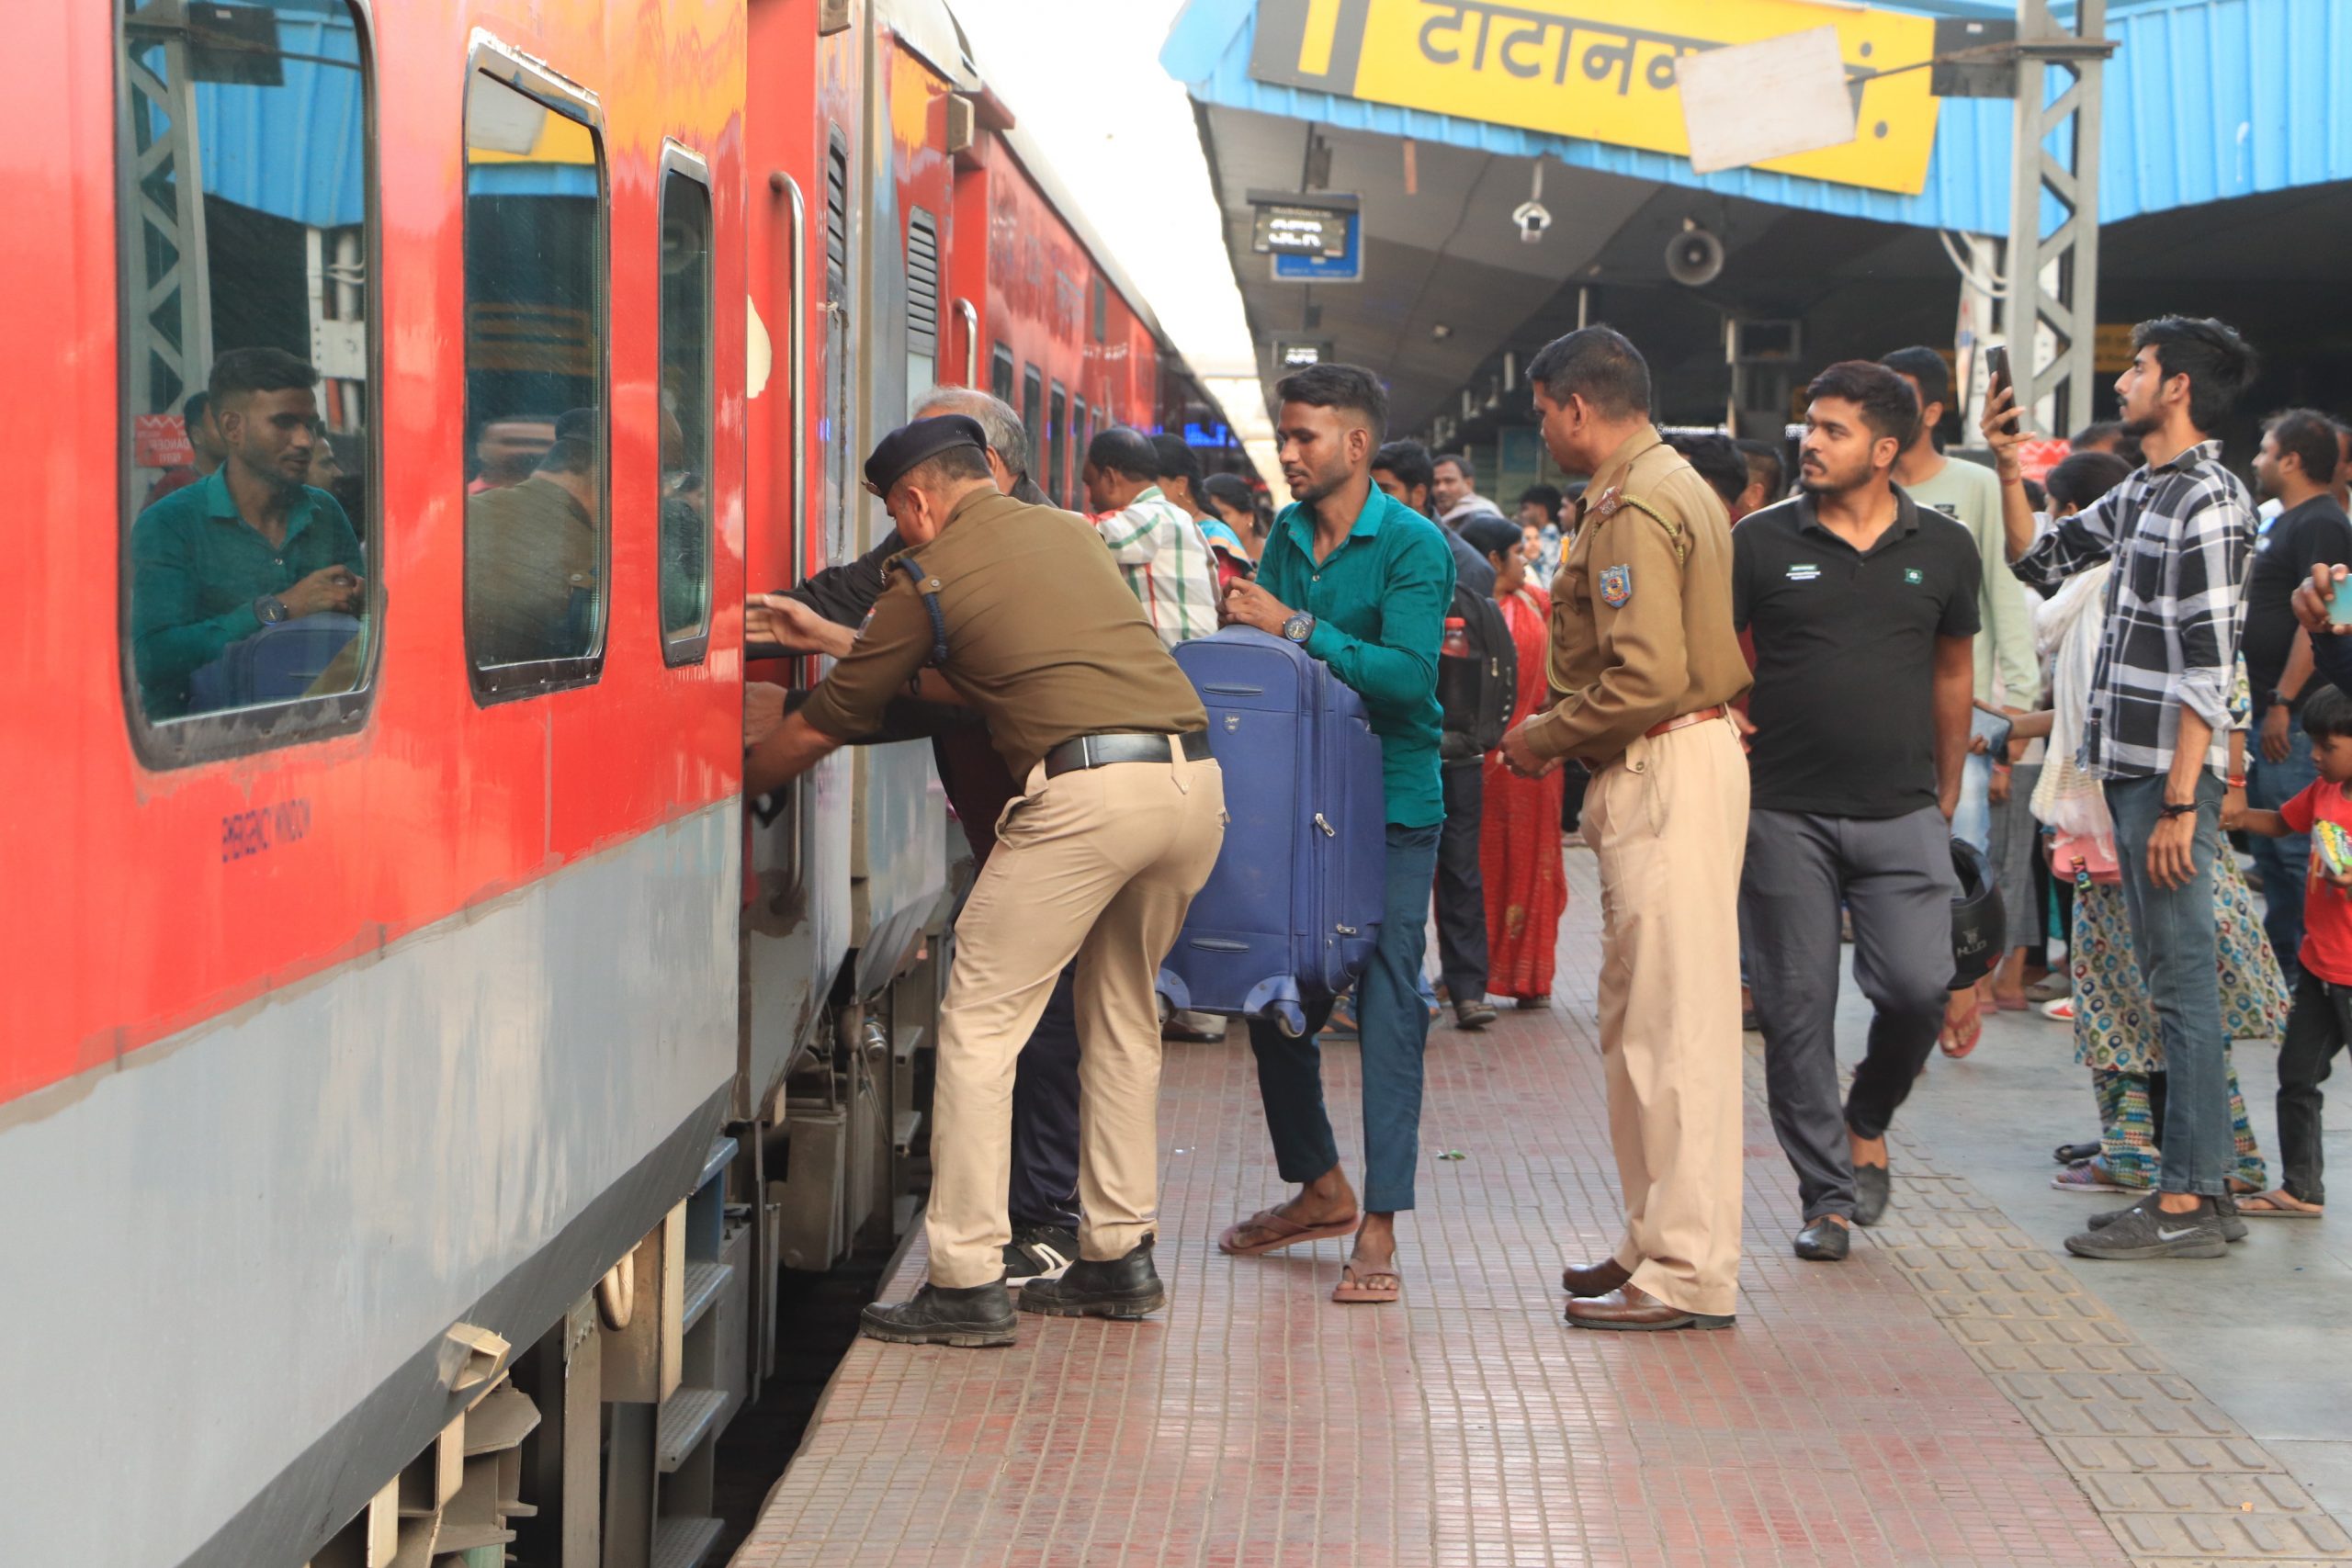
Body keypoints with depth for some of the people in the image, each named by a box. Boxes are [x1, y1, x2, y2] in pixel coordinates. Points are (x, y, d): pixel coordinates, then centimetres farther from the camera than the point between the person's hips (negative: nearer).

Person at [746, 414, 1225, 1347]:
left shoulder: (930, 579, 5)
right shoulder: (1067, 531, 23)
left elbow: (823, 728, 12)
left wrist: (739, 779, 32)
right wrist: (835, 639, 49)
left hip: (1087, 788, -7)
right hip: (1195, 778, 7)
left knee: (980, 1022, 1)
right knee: (1123, 1015, 21)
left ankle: (966, 1284, -1)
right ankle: (1119, 1257, 24)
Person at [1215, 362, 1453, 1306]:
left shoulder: (1412, 546, -10)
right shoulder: (1286, 536, 8)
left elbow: (1409, 676, -22)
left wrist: (1295, 627, -23)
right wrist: (1243, 620, -7)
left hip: (1391, 804, -6)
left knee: (1387, 1003, -6)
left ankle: (1378, 1228, -3)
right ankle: (1319, 1186, 28)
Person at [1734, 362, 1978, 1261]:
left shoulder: (1942, 549, 6)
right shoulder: (1760, 543, 0)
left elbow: (1953, 669, 17)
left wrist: (1947, 794, 18)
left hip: (1901, 815, 1)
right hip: (1784, 815, -1)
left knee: (1917, 987, -11)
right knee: (1796, 1009, 1)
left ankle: (1867, 1124, 19)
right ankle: (1827, 1194, 13)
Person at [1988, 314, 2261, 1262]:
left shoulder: (2208, 500, -14)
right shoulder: (2140, 493, 15)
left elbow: (2207, 668, -18)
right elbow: (2039, 562, 27)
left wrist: (2180, 803, -21)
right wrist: (2010, 470, 14)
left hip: (2170, 774, -10)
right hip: (2128, 766, 10)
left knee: (2182, 982, -7)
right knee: (2172, 981, 13)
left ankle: (2186, 1208, -4)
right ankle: (2205, 1183, 19)